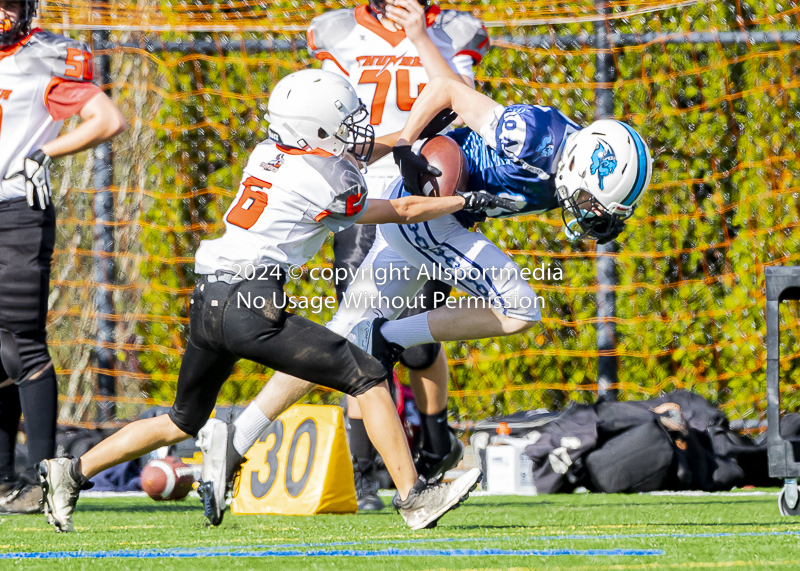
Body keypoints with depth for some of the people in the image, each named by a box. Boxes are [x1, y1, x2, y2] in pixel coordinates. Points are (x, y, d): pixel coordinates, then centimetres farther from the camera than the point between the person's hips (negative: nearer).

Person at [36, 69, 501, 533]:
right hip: (250, 304, -8)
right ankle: (414, 498, -7)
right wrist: (464, 202, 25)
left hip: (207, 303, 8)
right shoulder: (327, 186, -5)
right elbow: (401, 212, 10)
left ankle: (71, 474, 24)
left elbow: (333, 157, 34)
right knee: (369, 378, -4)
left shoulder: (267, 153, 14)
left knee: (184, 422, 24)